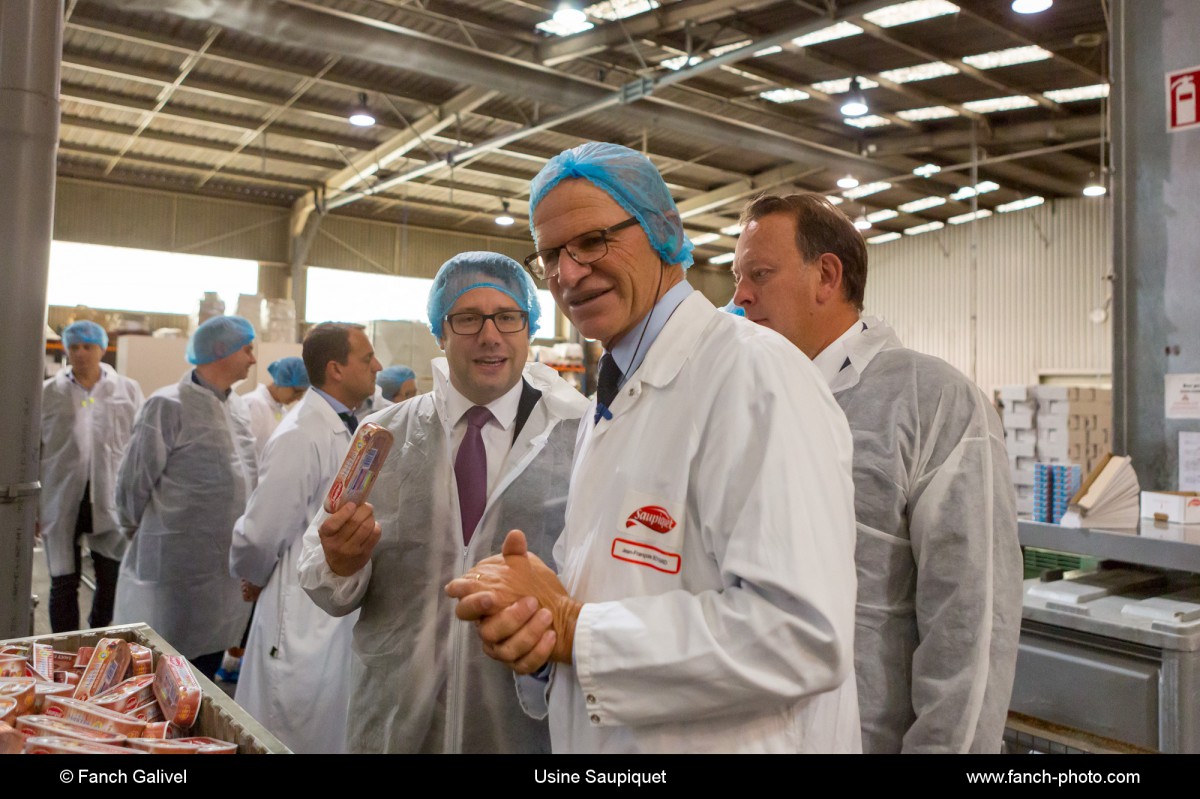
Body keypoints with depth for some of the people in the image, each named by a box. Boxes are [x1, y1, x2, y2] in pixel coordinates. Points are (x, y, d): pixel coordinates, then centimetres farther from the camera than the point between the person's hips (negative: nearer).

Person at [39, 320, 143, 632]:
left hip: (111, 501, 0)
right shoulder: (48, 392, 3)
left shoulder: (128, 390, 3)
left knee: (114, 580, 8)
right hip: (62, 501, 0)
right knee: (64, 583, 8)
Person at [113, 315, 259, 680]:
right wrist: (138, 531, 7)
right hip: (180, 563, -6)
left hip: (226, 564, 6)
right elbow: (133, 481, -7)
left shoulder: (239, 407, 9)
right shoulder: (168, 406, -14)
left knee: (208, 665, 18)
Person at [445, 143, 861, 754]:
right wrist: (530, 618, -8)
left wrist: (574, 630, -22)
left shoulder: (754, 373, -21)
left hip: (735, 738, -7)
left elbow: (803, 637, -29)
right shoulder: (606, 409, 8)